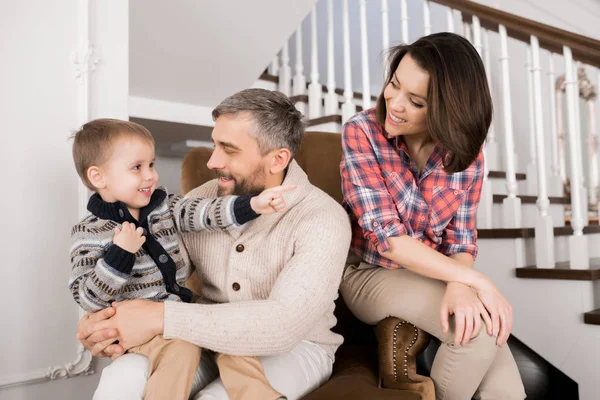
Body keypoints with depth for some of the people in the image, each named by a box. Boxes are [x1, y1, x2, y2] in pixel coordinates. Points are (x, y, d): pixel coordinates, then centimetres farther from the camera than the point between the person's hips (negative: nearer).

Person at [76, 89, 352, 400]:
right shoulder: (198, 202, -3)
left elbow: (283, 324, -30)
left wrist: (162, 317, -31)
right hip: (209, 340, 4)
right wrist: (102, 321, -17)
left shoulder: (323, 219, -20)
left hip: (295, 348, -3)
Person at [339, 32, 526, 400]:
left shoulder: (466, 152, -7)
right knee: (480, 328, -25)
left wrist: (459, 286, -28)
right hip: (370, 274, -3)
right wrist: (477, 281, -26)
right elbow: (387, 237, -24)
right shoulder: (362, 132, -18)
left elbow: (461, 240, -6)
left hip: (434, 275, 4)